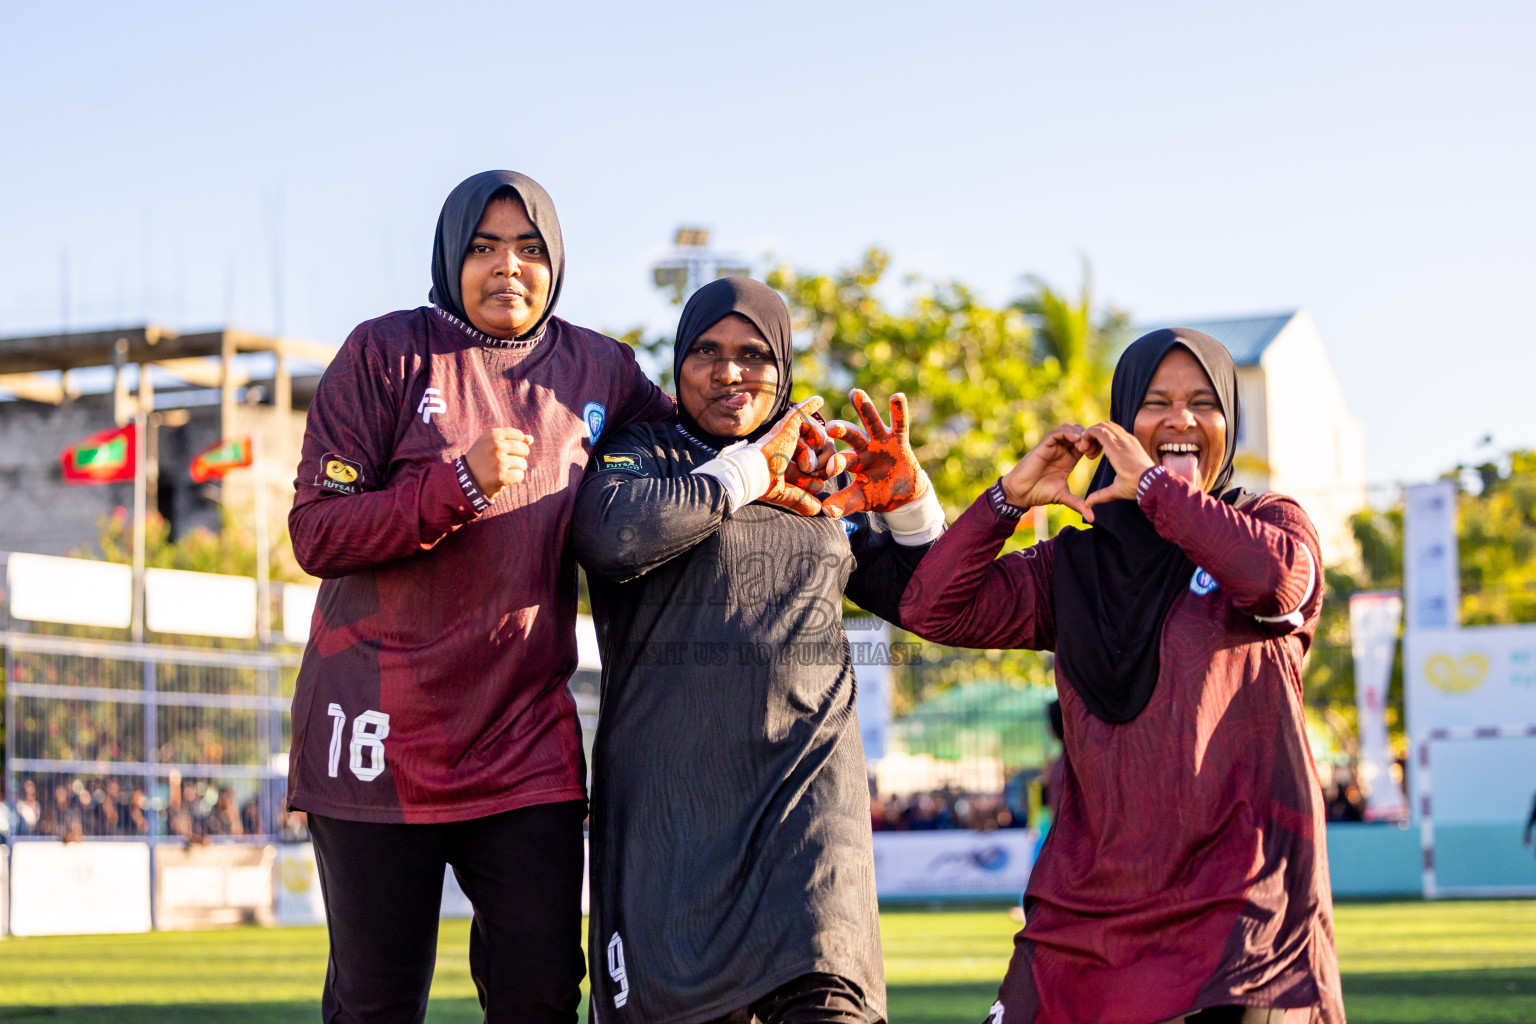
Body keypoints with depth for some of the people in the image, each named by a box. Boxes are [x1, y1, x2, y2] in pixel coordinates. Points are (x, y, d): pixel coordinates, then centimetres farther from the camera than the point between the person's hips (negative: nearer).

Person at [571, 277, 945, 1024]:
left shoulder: (825, 477, 20)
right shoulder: (639, 456, 9)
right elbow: (610, 534, -16)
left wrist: (908, 500, 5)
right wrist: (746, 473, -7)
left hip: (808, 787, 2)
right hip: (670, 796, -2)